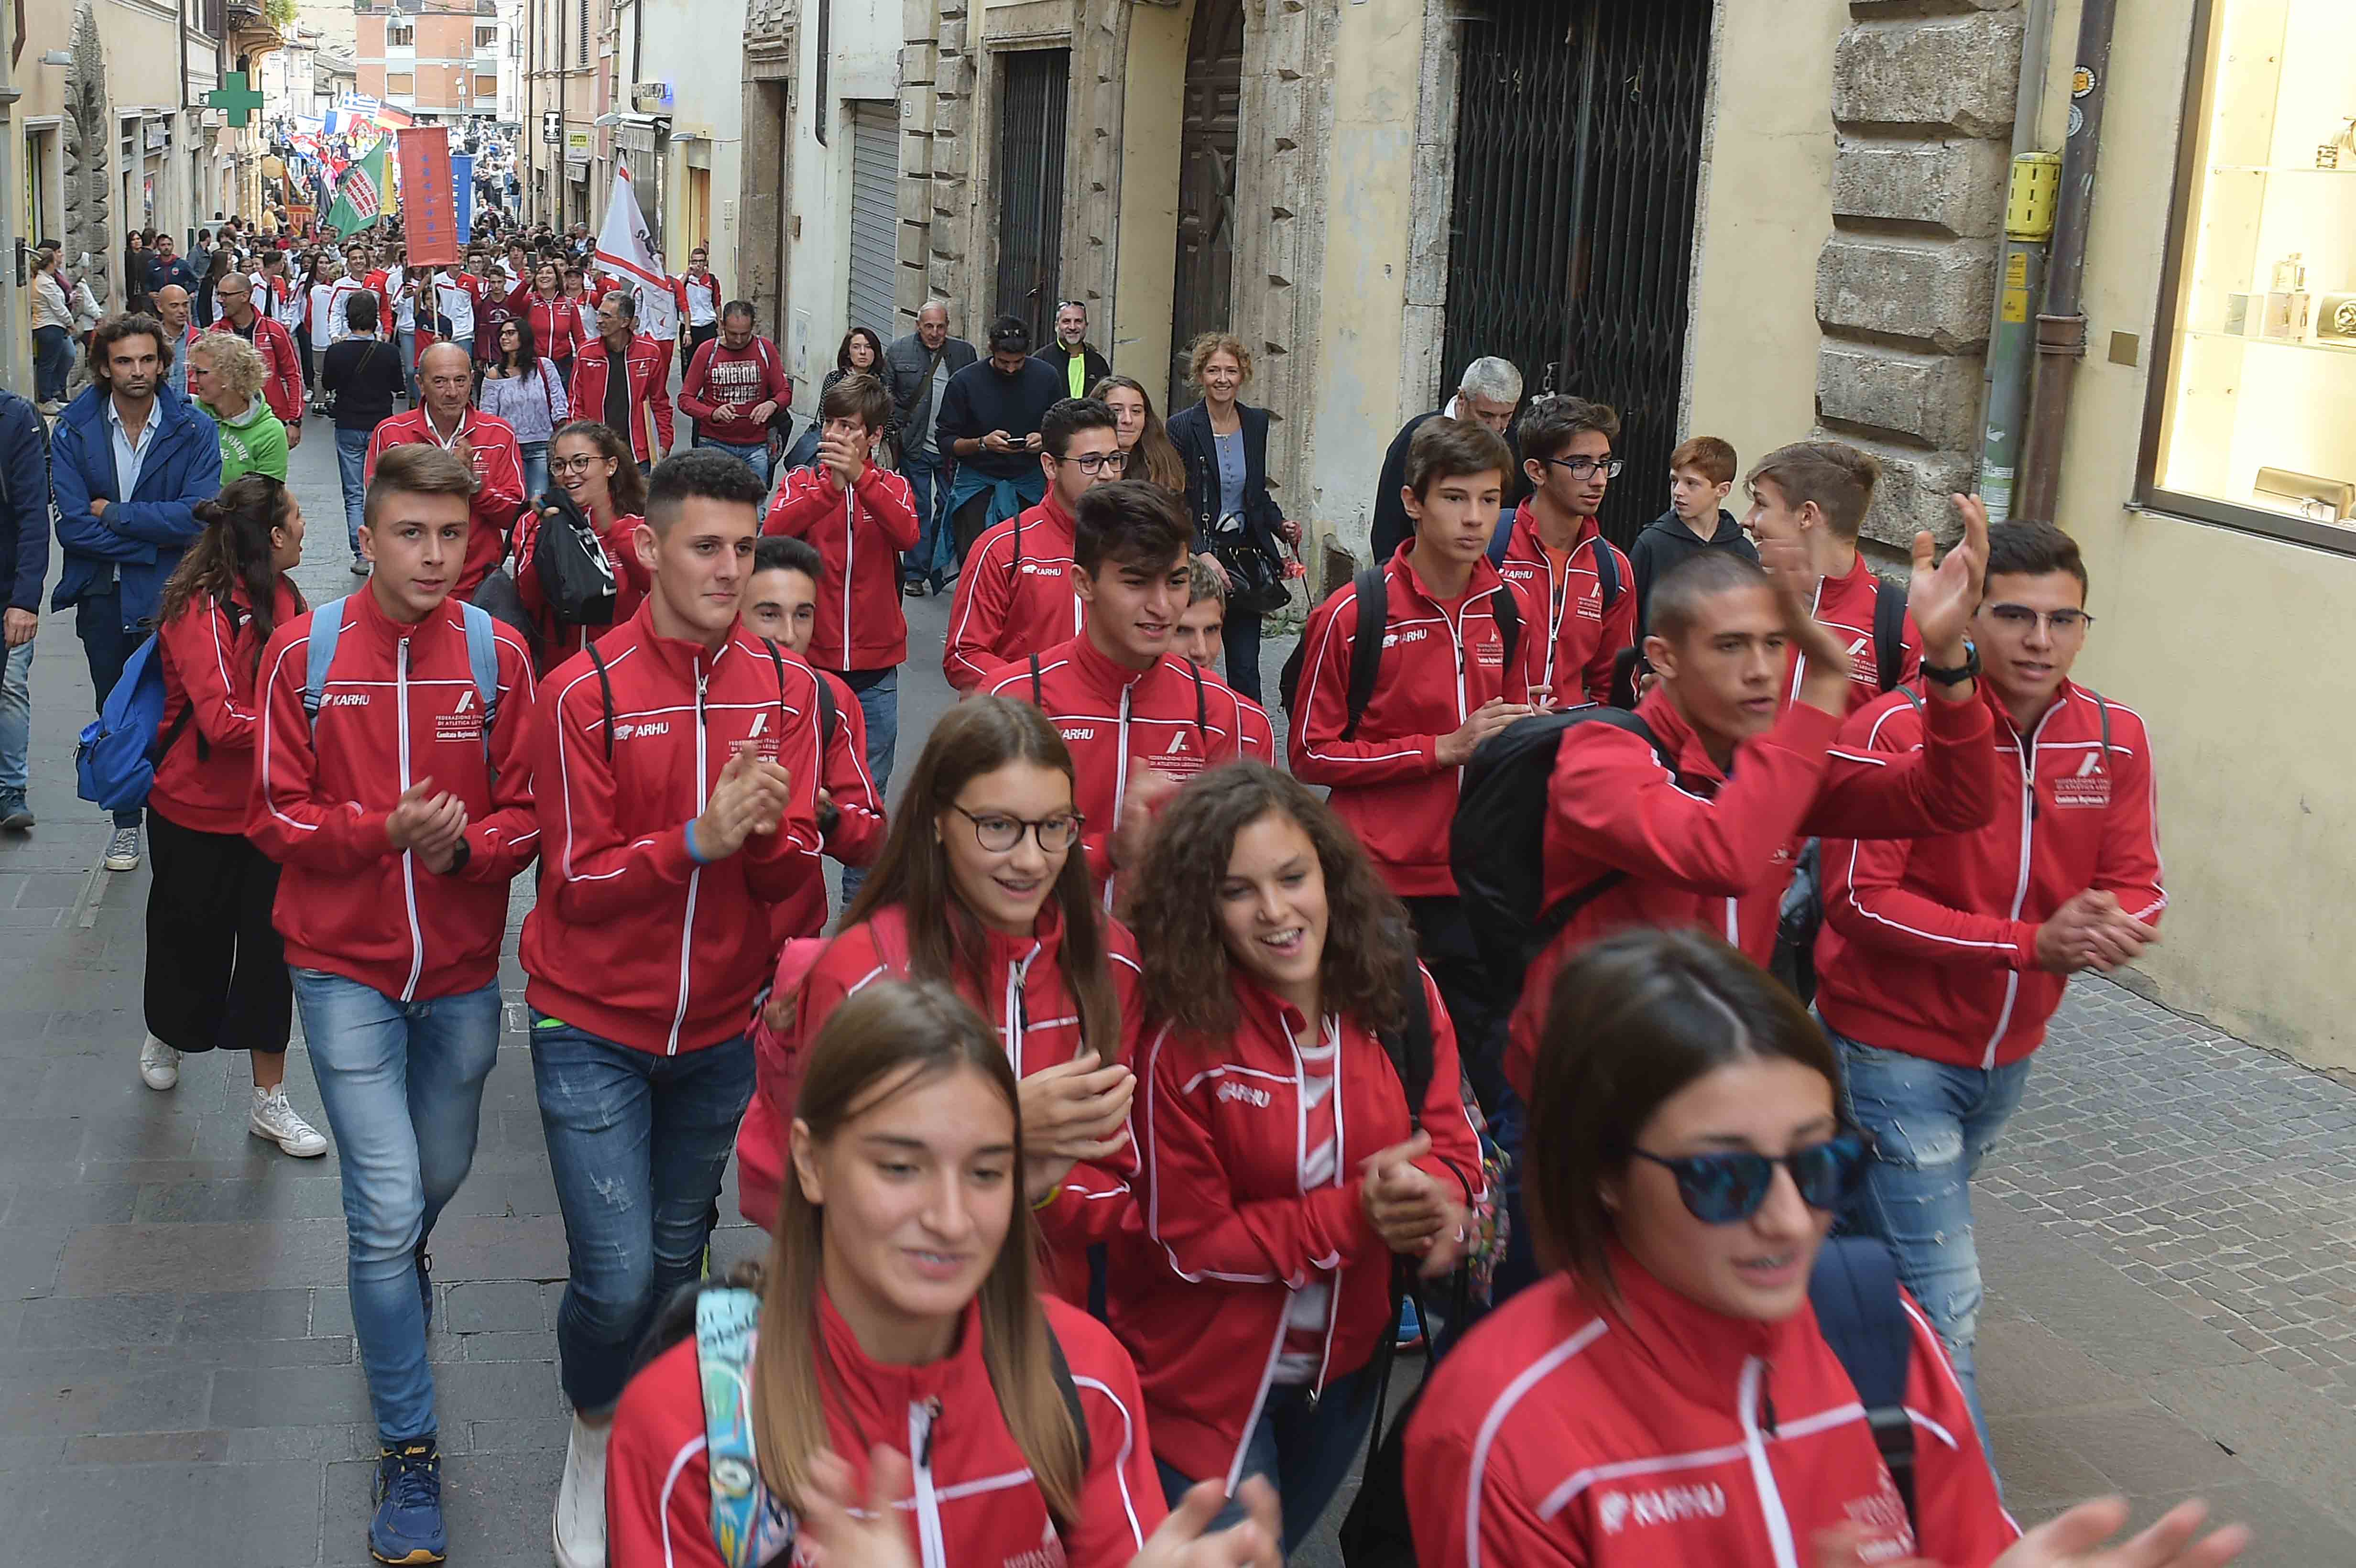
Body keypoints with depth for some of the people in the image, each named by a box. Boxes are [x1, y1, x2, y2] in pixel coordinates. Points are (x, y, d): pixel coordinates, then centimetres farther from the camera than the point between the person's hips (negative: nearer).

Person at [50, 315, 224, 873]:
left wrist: (114, 514, -15)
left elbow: (198, 516, -19)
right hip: (103, 596, 2)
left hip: (172, 594, -2)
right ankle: (126, 821, 30)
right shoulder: (73, 431, -4)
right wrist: (154, 536, -16)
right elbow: (71, 524, -13)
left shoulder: (194, 429, -8)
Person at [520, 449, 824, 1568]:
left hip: (721, 1029, 4)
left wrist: (768, 829, -27)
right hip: (594, 1026, -3)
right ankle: (592, 1445, 19)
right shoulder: (588, 691, -14)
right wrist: (700, 838, -28)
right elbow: (578, 884, -13)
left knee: (676, 1258, 16)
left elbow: (793, 877, -4)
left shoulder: (784, 687, -3)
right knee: (616, 1276, -9)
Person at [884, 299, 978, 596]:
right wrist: (897, 428, -5)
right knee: (919, 509, 3)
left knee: (949, 508, 2)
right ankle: (915, 574, 9)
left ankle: (938, 570, 15)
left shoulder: (964, 353, 5)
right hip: (915, 447, -1)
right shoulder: (899, 351, 4)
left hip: (953, 448, 1)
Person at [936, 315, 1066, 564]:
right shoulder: (965, 382, -7)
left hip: (1028, 482, 1)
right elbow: (946, 441, -3)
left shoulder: (1046, 378, 0)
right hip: (977, 481, -1)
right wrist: (983, 444, -21)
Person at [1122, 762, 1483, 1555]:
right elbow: (1189, 1242, -18)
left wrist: (1435, 1203, -31)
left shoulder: (1401, 990, -13)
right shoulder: (1180, 1040, -23)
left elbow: (1450, 1146, -7)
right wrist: (1356, 1216, -29)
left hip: (1344, 1365, 4)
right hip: (1207, 1382, -4)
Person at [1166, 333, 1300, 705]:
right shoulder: (1182, 427, -7)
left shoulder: (1256, 423, 8)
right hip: (1197, 557, -4)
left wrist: (1280, 524, 1)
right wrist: (1203, 556, -22)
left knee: (1245, 666, 5)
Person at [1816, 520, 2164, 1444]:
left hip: (2007, 1056, 6)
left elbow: (2138, 884, 1)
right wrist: (2032, 943, -27)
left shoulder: (2115, 739, -1)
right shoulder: (1897, 730, -18)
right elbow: (1860, 899, -20)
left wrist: (2118, 924, -26)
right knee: (1943, 1305, -9)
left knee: (1883, 1258, 22)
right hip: (1893, 1050, -6)